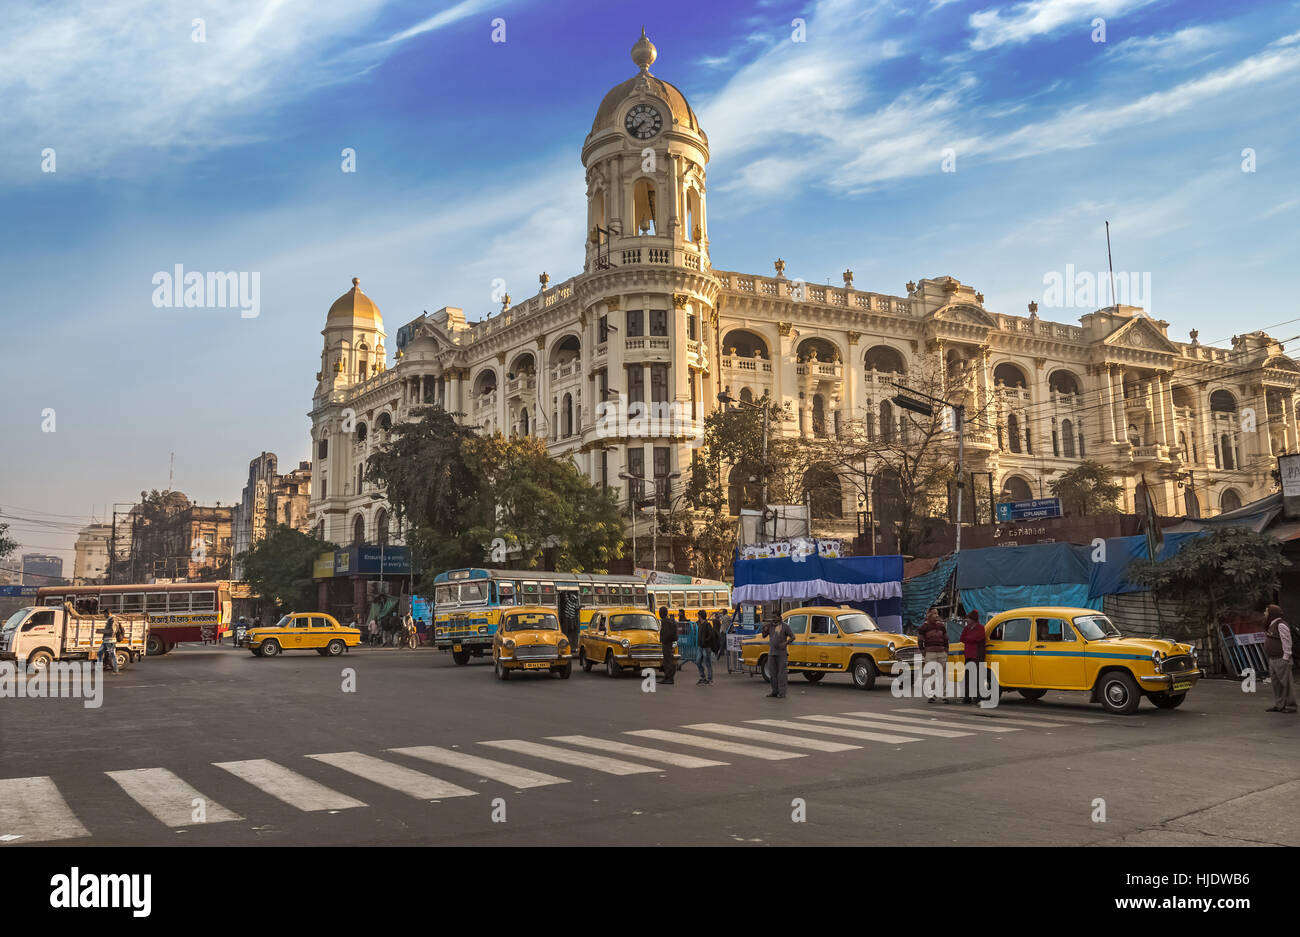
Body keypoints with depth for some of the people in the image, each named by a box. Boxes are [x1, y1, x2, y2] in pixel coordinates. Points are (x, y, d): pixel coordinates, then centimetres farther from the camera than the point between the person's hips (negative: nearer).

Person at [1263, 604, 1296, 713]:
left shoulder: (1281, 625, -17)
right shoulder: (1272, 625, 14)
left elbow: (1287, 643, -20)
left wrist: (1285, 659, -21)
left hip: (1282, 660, -9)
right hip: (1273, 659, 9)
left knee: (1286, 683, -4)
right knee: (1276, 683, 9)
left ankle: (1291, 706, 0)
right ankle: (1279, 705, 13)